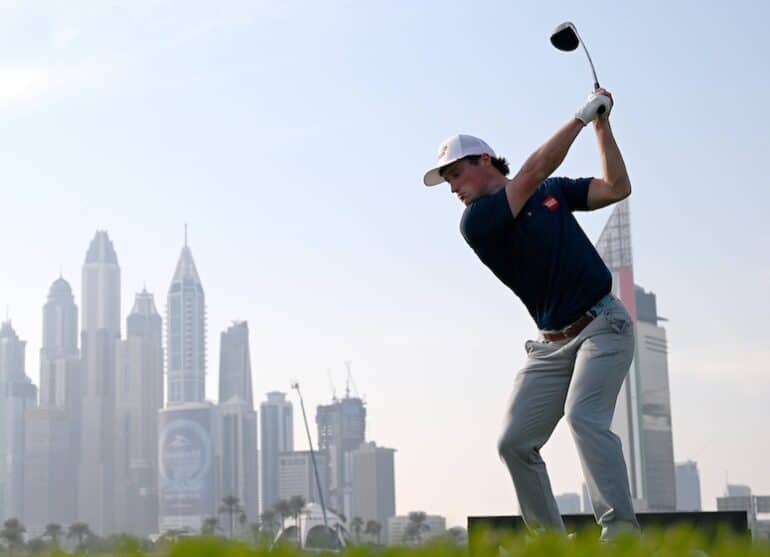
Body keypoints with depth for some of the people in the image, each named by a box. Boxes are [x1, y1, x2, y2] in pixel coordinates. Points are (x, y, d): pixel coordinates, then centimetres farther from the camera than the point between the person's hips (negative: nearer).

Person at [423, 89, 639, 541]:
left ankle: (622, 531, -28)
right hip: (551, 345, 2)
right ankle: (550, 539, 10)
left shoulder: (553, 191, 8)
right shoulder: (476, 221, -5)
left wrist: (602, 123, 1)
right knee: (515, 442, -4)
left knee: (583, 416, -25)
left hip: (603, 326, -2)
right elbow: (535, 170, -14)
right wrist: (583, 115, -9)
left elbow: (617, 189, 5)